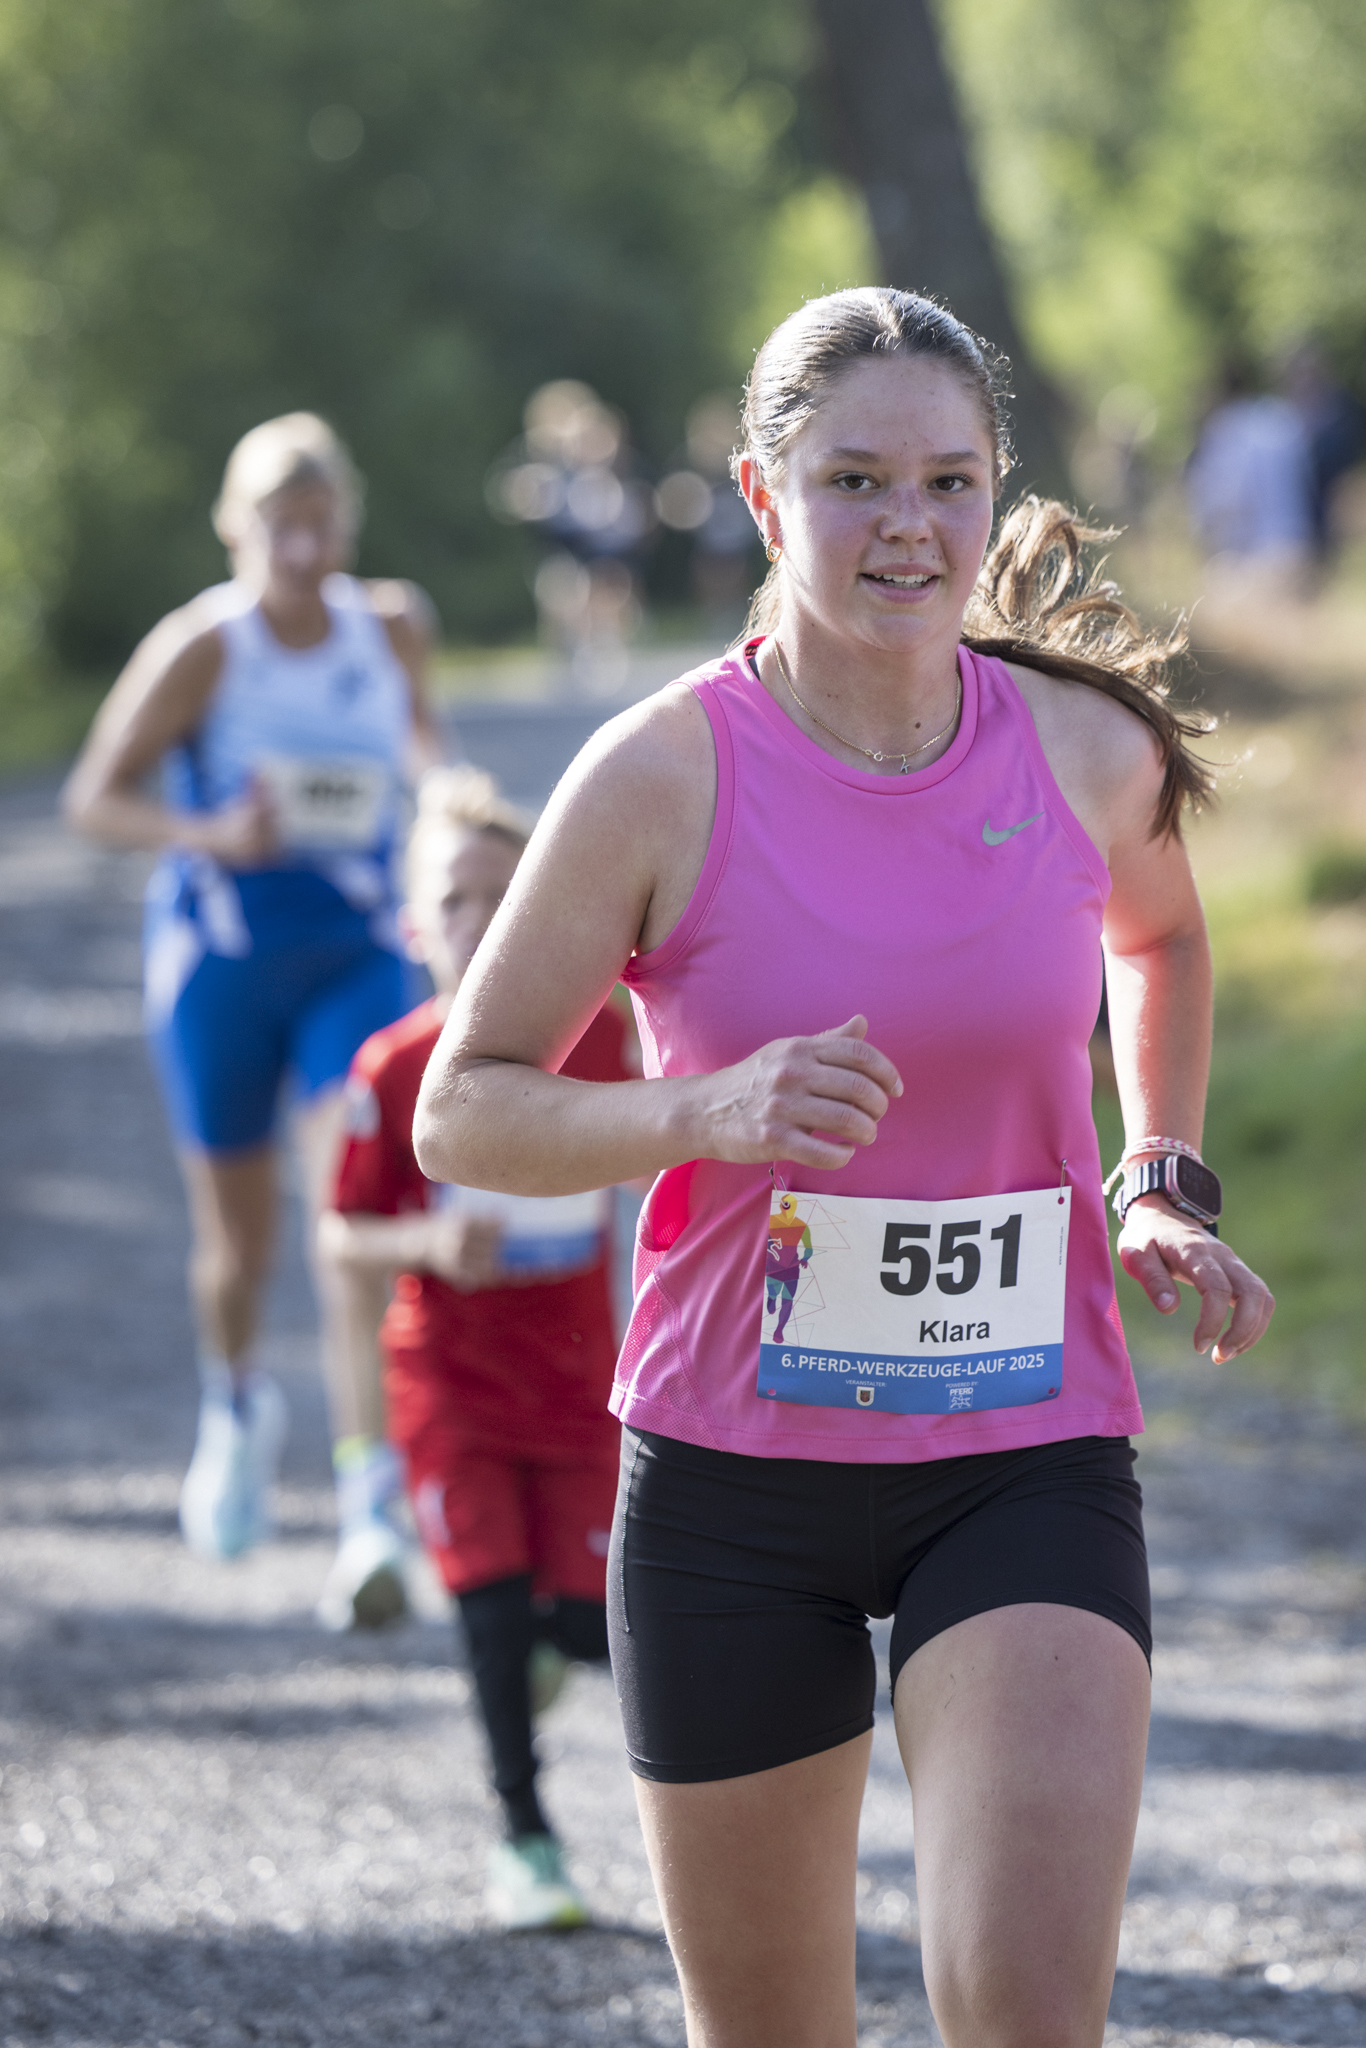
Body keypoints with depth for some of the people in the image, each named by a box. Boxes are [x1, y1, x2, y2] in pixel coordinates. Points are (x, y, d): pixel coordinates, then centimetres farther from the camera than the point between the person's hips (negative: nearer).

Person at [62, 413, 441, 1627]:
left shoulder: (393, 628, 0)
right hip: (221, 965, -1)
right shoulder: (202, 649, -12)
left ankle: (372, 1517, -19)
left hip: (358, 959, 1)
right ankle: (236, 1406, 47)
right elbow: (95, 796, -9)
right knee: (237, 1238, 13)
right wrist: (208, 836, -25)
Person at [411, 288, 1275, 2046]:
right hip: (733, 1474, -1)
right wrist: (709, 1110, -22)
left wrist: (1163, 1185, 11)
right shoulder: (666, 776, -10)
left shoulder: (1088, 749, -1)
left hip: (1030, 1458, 1)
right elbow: (460, 1114, -5)